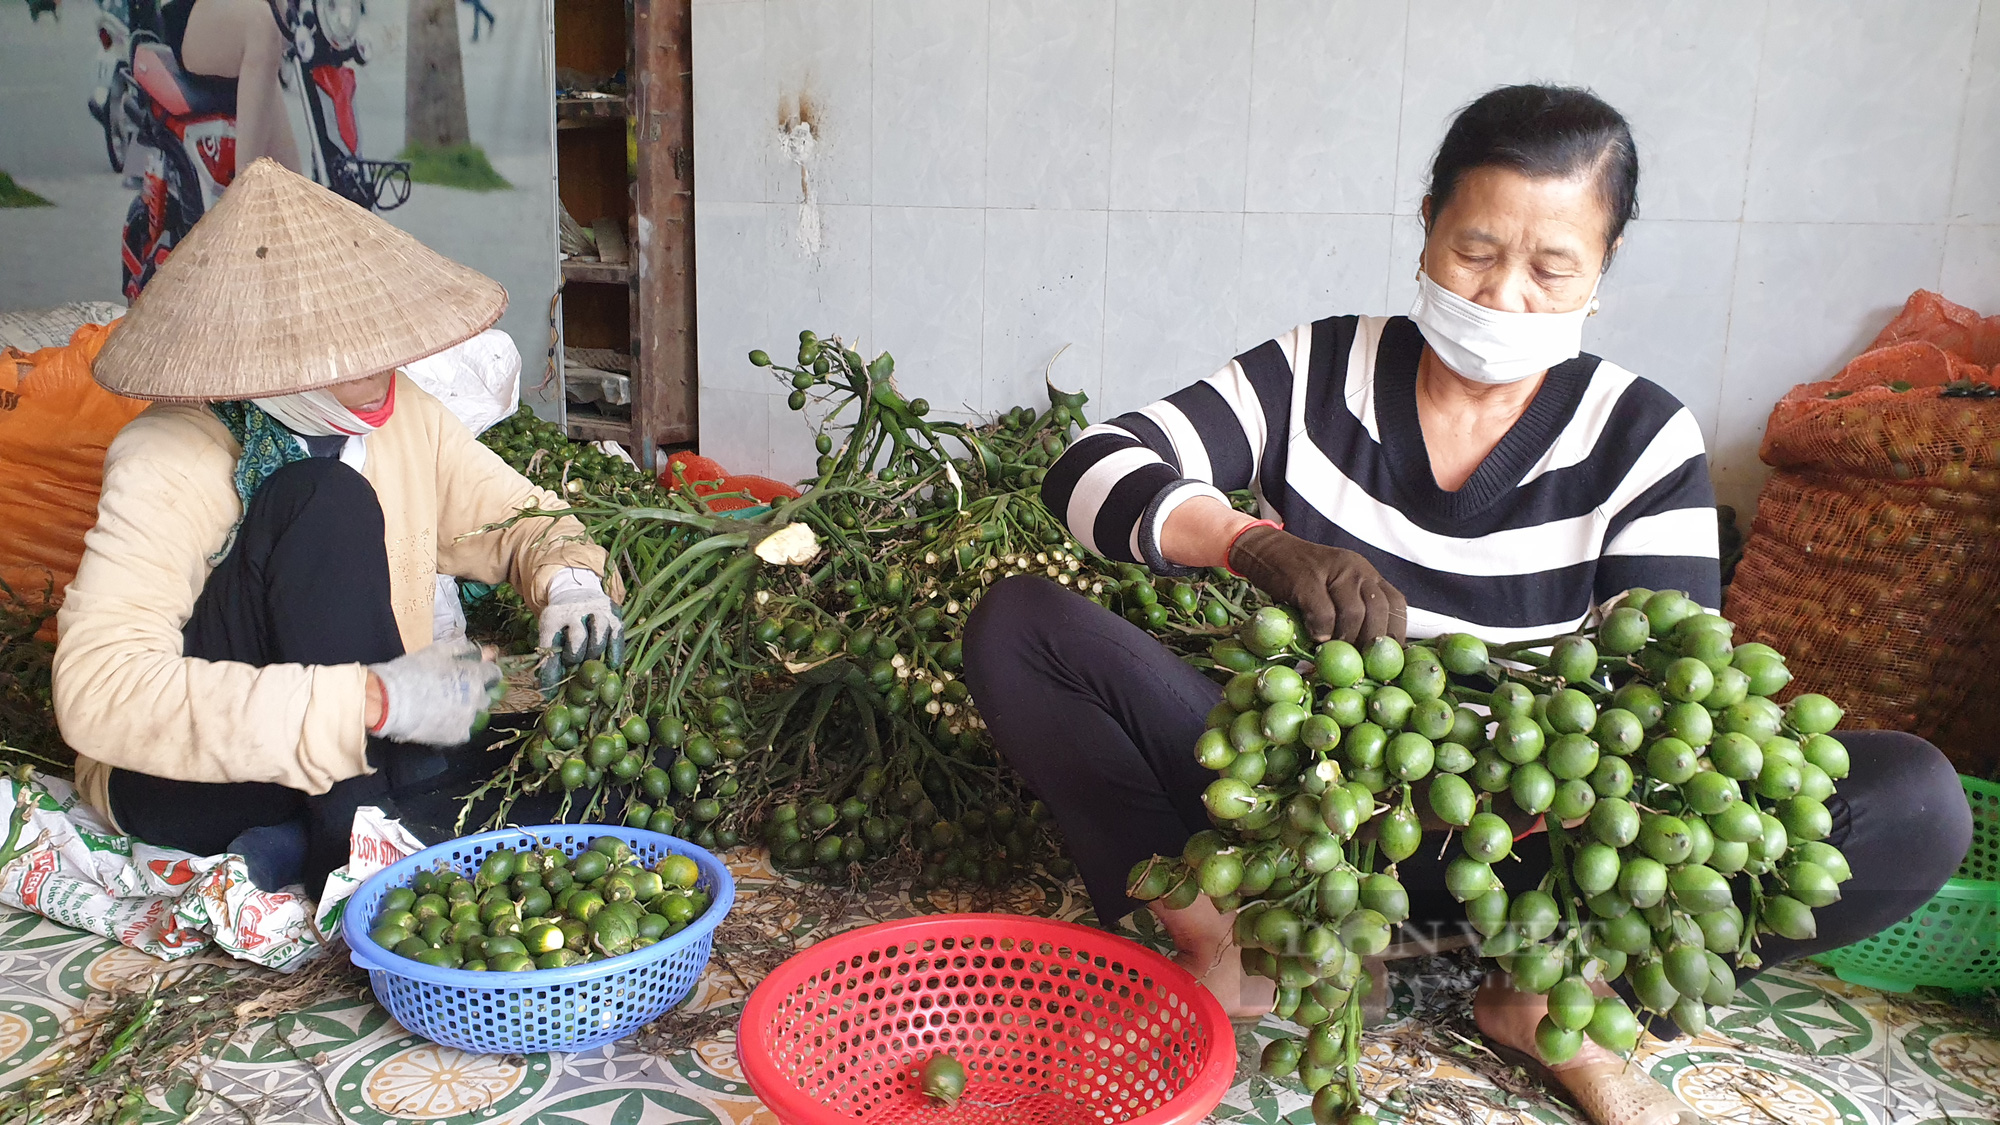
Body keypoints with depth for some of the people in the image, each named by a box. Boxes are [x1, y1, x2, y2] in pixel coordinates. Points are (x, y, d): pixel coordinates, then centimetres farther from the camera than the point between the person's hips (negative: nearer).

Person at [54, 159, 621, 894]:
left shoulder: (404, 415, -6)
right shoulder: (169, 462, -22)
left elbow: (519, 516, 7)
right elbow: (98, 692, -33)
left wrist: (568, 578, -18)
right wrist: (374, 701, -40)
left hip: (366, 756, 6)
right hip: (177, 782, -5)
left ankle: (283, 850, -14)